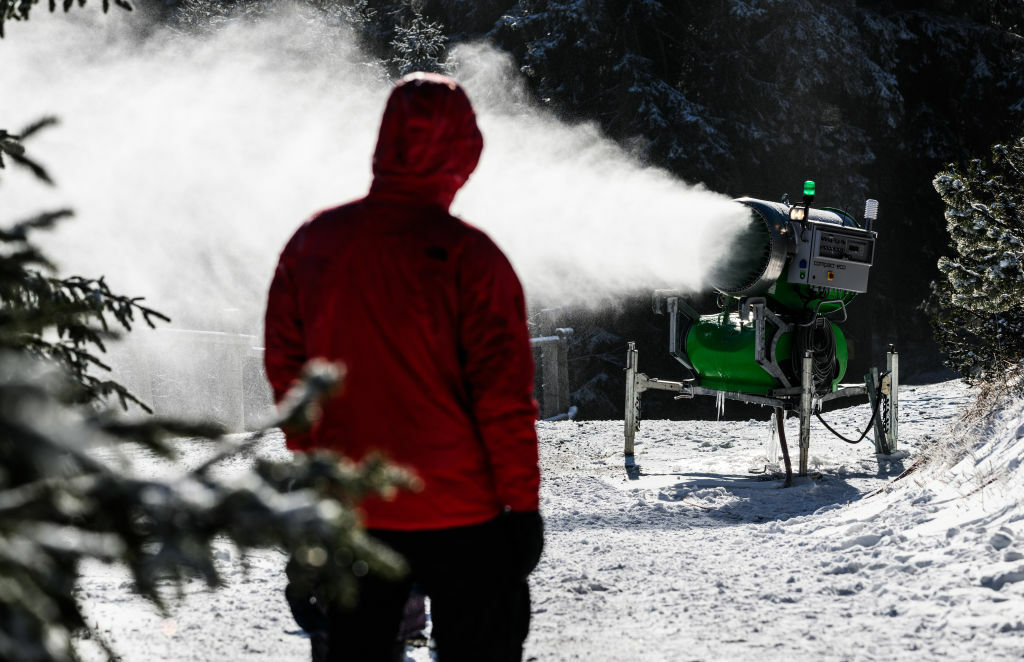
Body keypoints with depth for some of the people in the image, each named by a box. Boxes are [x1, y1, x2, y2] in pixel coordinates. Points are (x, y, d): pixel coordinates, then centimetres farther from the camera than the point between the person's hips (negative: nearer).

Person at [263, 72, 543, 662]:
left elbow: (286, 368, 7)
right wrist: (523, 503, -7)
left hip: (346, 509, 5)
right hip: (457, 513, -4)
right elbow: (504, 394, -15)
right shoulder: (468, 254, -16)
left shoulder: (313, 242, -1)